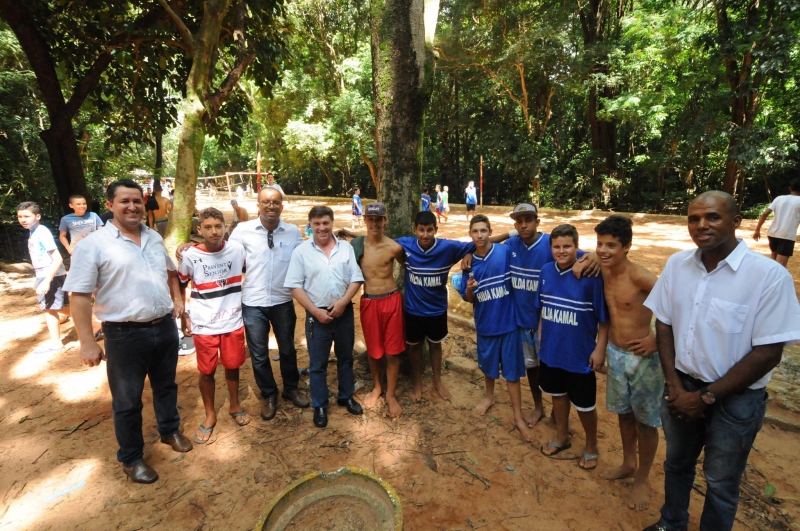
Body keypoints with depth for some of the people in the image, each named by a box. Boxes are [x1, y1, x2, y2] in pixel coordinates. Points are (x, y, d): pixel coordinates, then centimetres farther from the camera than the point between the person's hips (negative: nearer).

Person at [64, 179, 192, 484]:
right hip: (124, 334, -5)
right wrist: (87, 343, -15)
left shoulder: (154, 238, 7)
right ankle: (131, 458, 32)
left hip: (165, 327, 5)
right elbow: (79, 296, -12)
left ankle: (170, 431, 46)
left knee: (166, 385, 23)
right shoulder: (93, 244, -12)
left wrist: (177, 298, 9)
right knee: (127, 399, 12)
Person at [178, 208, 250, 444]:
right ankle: (210, 415, 31)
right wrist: (182, 315, 4)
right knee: (207, 371, 11)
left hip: (233, 323, 1)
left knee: (232, 366, 15)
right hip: (204, 326, -1)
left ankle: (234, 405, 38)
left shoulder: (237, 249, -7)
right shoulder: (191, 256, -10)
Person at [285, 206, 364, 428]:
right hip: (317, 315, -2)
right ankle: (319, 405, 27)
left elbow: (356, 279, -1)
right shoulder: (301, 251, -5)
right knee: (317, 364, 10)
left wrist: (343, 302, -16)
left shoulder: (346, 247, 1)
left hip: (344, 312, 2)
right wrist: (315, 311, -15)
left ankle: (346, 396, 37)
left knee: (345, 358, 17)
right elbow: (295, 286, -7)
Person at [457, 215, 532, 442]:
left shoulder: (506, 251, -13)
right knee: (488, 364, 21)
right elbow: (468, 299, 1)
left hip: (508, 320, -3)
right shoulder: (469, 262, -2)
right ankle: (489, 396, 46)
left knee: (512, 370, 7)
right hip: (485, 322, 3)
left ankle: (518, 417, 22)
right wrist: (469, 289, -18)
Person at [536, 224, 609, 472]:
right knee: (557, 394, 22)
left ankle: (591, 446, 39)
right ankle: (562, 436, 45)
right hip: (550, 350, 5)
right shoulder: (546, 272, -4)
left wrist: (600, 349, -12)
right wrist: (540, 336, 10)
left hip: (580, 354, -4)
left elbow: (604, 317, -14)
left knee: (584, 404, 13)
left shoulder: (591, 276, -20)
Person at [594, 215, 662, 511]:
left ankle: (642, 479, 32)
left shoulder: (640, 277, -24)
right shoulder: (604, 272, -3)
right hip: (615, 354, 6)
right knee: (624, 413, 22)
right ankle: (628, 464, 43)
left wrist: (659, 340, -20)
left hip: (642, 357, -6)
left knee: (646, 421, 12)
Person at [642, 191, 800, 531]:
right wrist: (675, 385, -5)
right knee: (676, 464, 25)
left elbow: (768, 353, -17)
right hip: (682, 387, 4)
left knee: (720, 483, 17)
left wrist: (706, 397, -15)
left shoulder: (769, 275, -19)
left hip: (735, 400, -4)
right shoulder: (677, 264, -5)